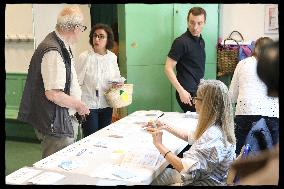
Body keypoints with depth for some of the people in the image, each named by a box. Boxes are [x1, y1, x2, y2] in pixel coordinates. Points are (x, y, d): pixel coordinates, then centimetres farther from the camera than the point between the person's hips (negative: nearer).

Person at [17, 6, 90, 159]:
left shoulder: (62, 47, 9)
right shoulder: (53, 52, -24)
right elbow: (53, 94, -28)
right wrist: (78, 105, -14)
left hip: (65, 120, 10)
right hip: (55, 124, -10)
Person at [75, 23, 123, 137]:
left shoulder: (112, 57, 2)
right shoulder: (85, 57, -12)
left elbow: (117, 78, 16)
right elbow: (77, 82, -11)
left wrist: (118, 84, -7)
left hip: (106, 105, 5)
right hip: (89, 105, -5)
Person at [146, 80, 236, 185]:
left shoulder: (212, 136, -32)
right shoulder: (214, 127, -1)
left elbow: (186, 168, -35)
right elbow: (190, 137, 18)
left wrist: (159, 145, -25)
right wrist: (166, 127, 12)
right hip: (201, 175, 9)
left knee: (150, 181, 2)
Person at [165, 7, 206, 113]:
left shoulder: (201, 41, 12)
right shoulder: (181, 42, -13)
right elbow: (168, 69, -15)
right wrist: (181, 91, -21)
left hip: (198, 91, 8)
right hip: (188, 93, -8)